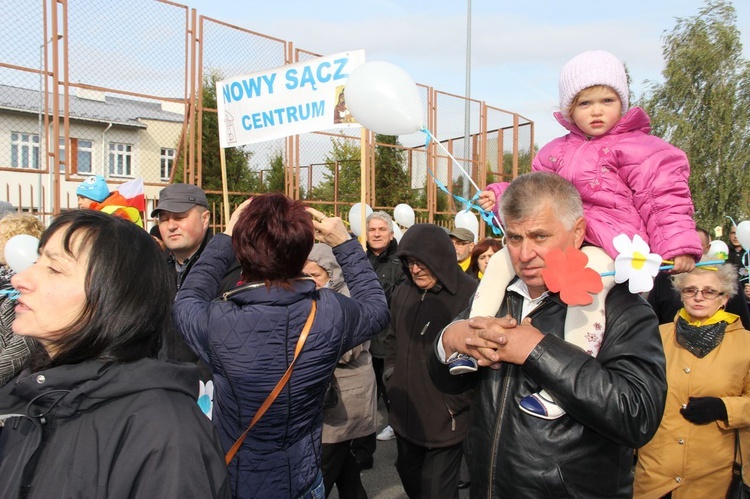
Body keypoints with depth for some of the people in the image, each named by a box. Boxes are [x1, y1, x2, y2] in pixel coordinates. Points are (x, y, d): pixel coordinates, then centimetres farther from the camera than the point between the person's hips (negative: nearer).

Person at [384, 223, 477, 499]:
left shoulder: (470, 295, -18)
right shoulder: (404, 292, 5)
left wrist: (456, 403, -13)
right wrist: (391, 375, 11)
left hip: (445, 422, -6)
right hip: (404, 416, 7)